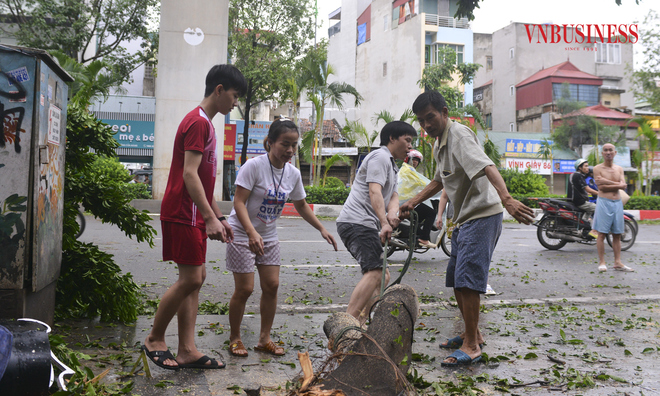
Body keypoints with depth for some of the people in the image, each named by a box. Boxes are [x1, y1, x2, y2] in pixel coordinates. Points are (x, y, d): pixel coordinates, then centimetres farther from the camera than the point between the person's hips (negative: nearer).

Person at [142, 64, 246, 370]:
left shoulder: (204, 124, 20)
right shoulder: (198, 122, -12)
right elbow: (189, 174, -21)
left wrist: (218, 216, 21)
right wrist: (210, 218, -25)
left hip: (194, 216, 10)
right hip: (182, 214, -10)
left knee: (196, 279, 8)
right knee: (190, 279, -7)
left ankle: (187, 351, 12)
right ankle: (154, 340, 10)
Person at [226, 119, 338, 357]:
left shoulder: (293, 174, -2)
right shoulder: (254, 165, -20)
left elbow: (301, 205, 13)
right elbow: (239, 202, -23)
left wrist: (322, 229, 6)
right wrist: (252, 233, -36)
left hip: (268, 236, 6)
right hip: (242, 234, -6)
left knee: (272, 285, 4)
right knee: (245, 289, -5)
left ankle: (264, 339, 19)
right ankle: (234, 338, 17)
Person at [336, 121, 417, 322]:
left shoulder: (391, 166, 28)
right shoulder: (380, 157, -4)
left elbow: (394, 196, 12)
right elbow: (374, 192, -18)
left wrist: (392, 214, -11)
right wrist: (384, 223, -30)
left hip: (365, 226, 11)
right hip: (357, 222, -11)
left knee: (382, 275, 15)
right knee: (374, 272, -23)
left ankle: (360, 321, 13)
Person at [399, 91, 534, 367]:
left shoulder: (459, 134, -16)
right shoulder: (439, 144, 15)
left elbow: (486, 166, -34)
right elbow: (440, 181, 31)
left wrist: (506, 199, -49)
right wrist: (413, 203, 26)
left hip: (483, 215, -10)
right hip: (464, 219, 10)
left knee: (466, 279, -14)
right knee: (456, 280, 14)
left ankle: (471, 346, -5)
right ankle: (473, 334, 29)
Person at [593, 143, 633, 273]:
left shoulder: (619, 169, 12)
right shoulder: (598, 168, -2)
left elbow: (624, 186, -3)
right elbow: (601, 187, -13)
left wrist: (607, 182, -12)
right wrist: (617, 184, -10)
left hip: (617, 203, 5)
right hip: (604, 202, -5)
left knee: (617, 234, 7)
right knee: (602, 234, -4)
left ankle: (617, 262, 11)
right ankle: (602, 262, 0)